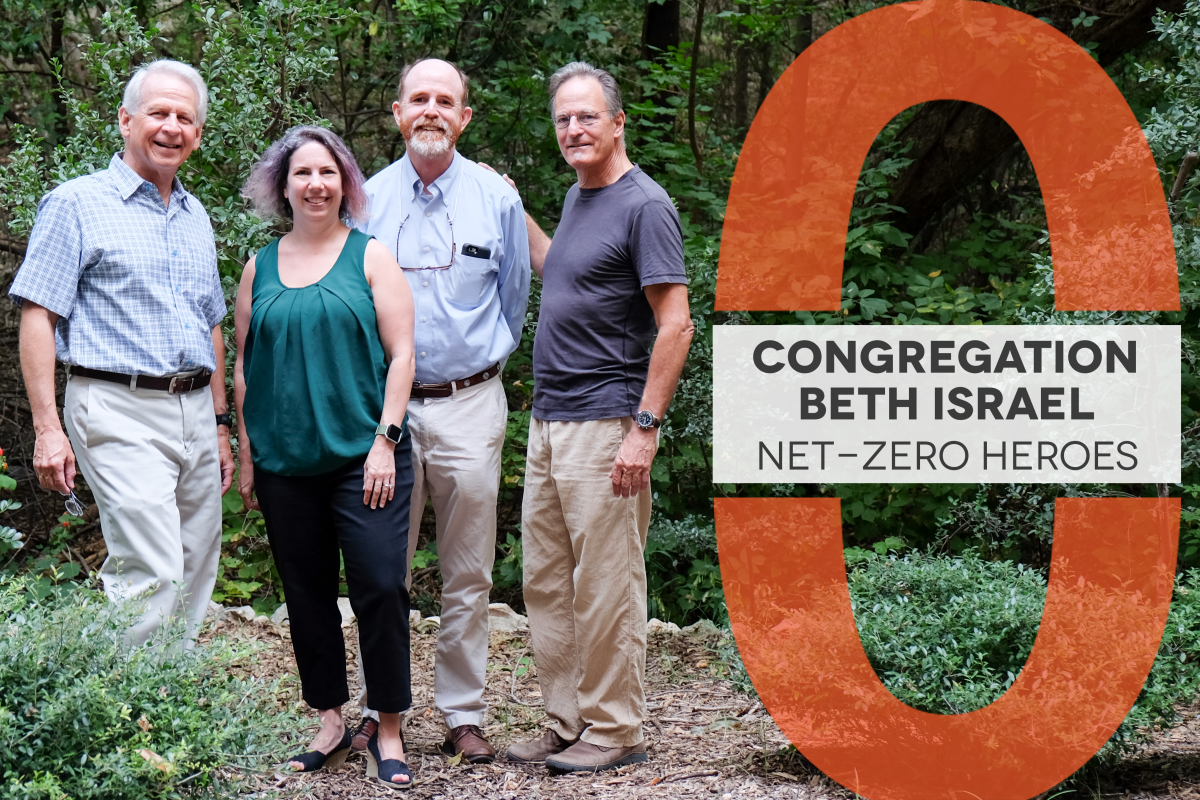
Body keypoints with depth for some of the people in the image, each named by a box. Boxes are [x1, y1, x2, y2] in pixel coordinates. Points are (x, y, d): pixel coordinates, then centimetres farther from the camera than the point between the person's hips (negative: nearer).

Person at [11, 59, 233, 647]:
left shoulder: (195, 216, 18)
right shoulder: (77, 204, -3)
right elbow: (37, 317, -7)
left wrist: (220, 425, 22)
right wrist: (48, 429, -15)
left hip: (195, 415, 7)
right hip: (120, 412, -7)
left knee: (195, 580, 7)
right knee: (154, 580, -16)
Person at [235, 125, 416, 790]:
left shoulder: (371, 257, 4)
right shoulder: (260, 268, 11)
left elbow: (400, 354, -1)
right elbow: (243, 367, 13)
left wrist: (385, 441, -9)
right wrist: (245, 457, 8)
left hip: (362, 457, -3)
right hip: (284, 462, 3)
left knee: (380, 587, -8)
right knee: (307, 593, 8)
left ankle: (389, 733, 3)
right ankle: (330, 723, 20)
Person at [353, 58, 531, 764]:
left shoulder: (497, 198, 3)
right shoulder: (367, 200, 6)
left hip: (468, 406, -1)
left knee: (468, 576, 4)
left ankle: (465, 714, 12)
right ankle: (380, 711, 14)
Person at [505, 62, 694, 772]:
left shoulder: (644, 206, -10)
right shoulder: (577, 199, 16)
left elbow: (676, 325, -15)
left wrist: (645, 427, -20)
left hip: (605, 422, -9)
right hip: (548, 421, 9)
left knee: (607, 584, -3)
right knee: (546, 582, 11)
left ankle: (616, 731, 5)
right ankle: (568, 723, 19)